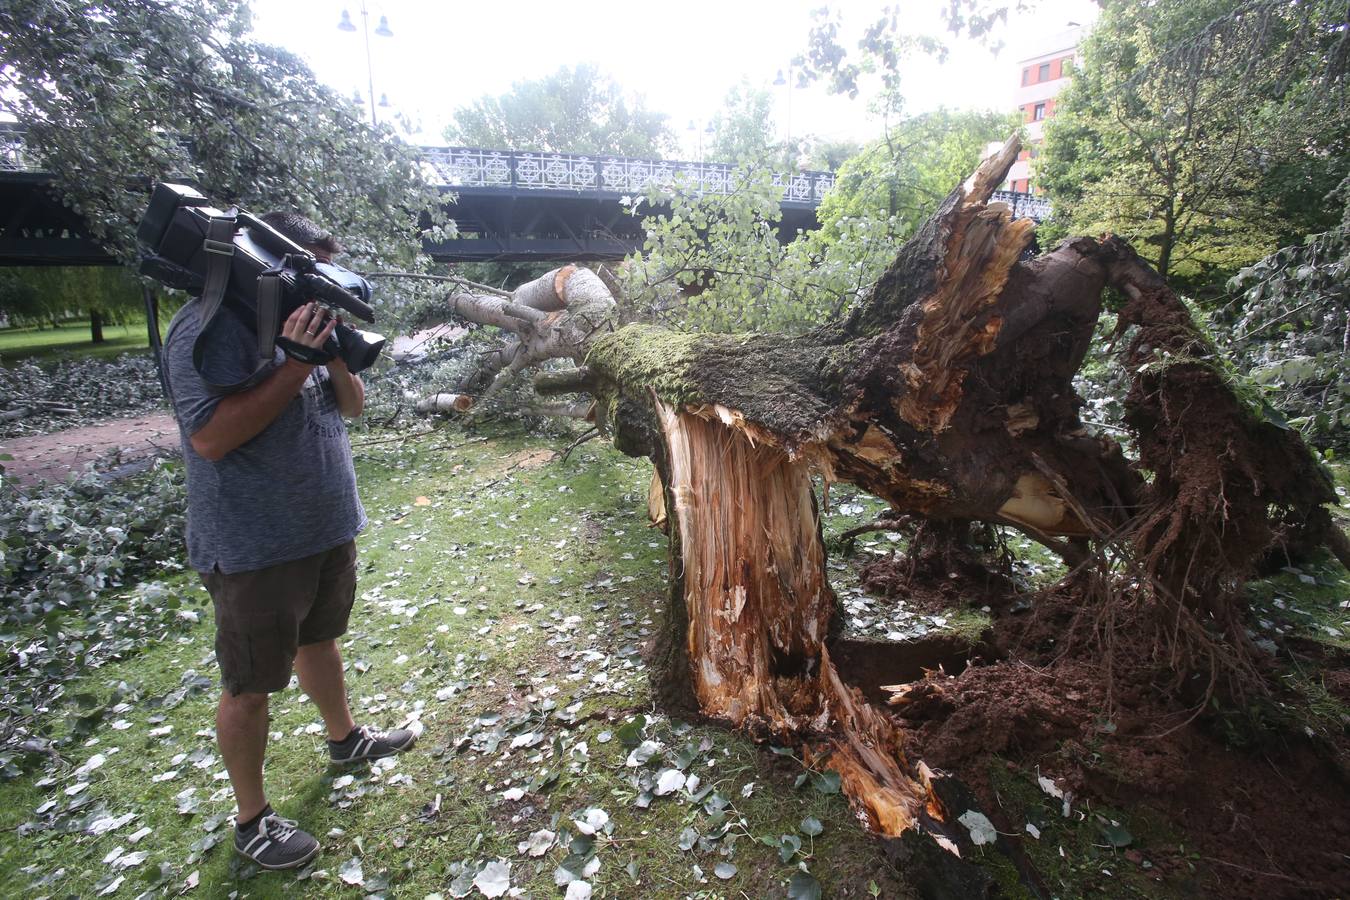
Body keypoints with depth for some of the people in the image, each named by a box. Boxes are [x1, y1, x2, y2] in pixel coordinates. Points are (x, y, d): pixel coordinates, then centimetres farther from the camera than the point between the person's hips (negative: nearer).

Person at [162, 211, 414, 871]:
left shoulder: (299, 319, 7)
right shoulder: (212, 326, -18)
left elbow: (352, 405, 8)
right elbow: (210, 437, -27)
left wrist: (337, 353, -11)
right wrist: (297, 361, -28)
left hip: (327, 530, 8)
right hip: (254, 549, -8)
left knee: (319, 640, 26)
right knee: (249, 686, 8)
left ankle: (344, 738, 49)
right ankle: (252, 821, 27)